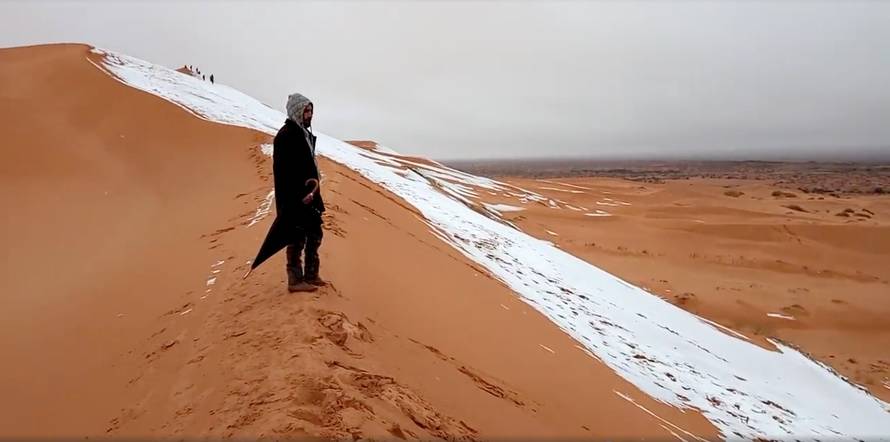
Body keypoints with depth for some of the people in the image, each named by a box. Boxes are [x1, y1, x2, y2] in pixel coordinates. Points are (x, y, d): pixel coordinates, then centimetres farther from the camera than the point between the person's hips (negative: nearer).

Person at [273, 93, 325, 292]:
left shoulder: (304, 133, 13)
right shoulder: (286, 135, -15)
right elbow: (283, 171, -20)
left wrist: (314, 186, 4)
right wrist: (299, 196, -21)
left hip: (308, 195, 10)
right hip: (294, 199, -9)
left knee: (315, 234, 15)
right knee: (298, 238, -2)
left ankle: (311, 275, 26)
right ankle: (295, 281, 8)